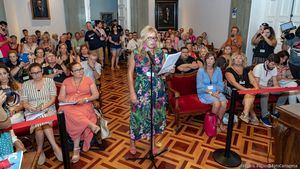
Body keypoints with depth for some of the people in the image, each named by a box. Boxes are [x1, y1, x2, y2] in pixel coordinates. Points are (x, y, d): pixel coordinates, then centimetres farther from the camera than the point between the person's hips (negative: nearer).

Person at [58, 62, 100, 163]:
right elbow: (60, 97, 9)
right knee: (67, 111, -37)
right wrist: (67, 100, -15)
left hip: (85, 105, -1)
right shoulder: (66, 81, 14)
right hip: (69, 106, 2)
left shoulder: (88, 80, 10)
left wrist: (85, 99, -14)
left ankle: (76, 149, -21)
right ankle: (92, 125, -37)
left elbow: (96, 95, 3)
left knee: (77, 121, -33)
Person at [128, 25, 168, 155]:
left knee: (155, 115, 13)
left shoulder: (160, 53, 2)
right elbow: (130, 73, -6)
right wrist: (132, 92, -11)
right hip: (141, 90, -3)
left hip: (157, 90, 3)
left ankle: (153, 143, 35)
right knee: (138, 115, 6)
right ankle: (132, 143, 31)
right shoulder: (135, 53, -7)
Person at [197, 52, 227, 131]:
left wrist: (217, 92, -15)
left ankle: (219, 121, -1)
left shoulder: (218, 70, 5)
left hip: (216, 92, 4)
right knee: (217, 102, -30)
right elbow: (200, 87, -9)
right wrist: (211, 92, -19)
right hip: (204, 93, -3)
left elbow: (220, 84, 5)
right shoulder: (201, 70, -6)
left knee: (224, 103, -26)